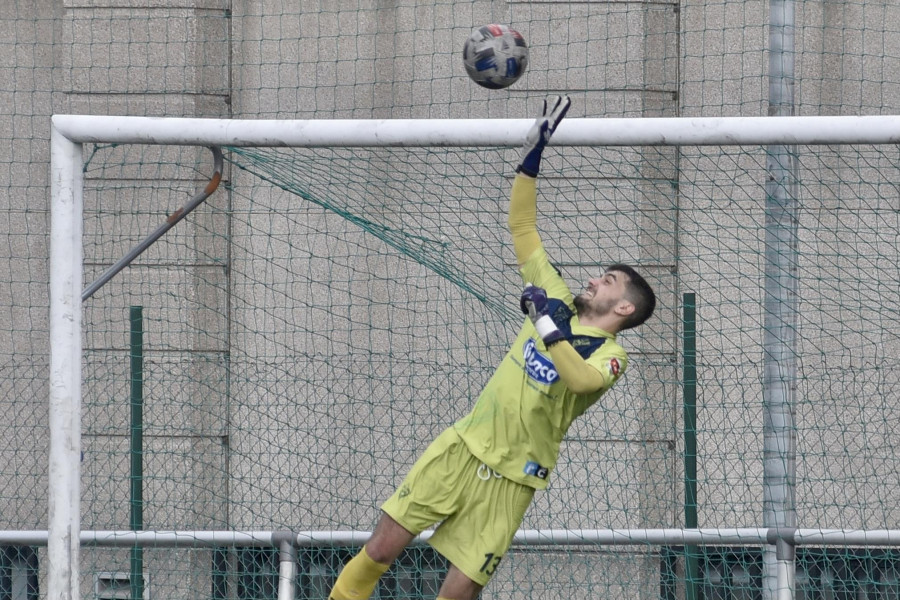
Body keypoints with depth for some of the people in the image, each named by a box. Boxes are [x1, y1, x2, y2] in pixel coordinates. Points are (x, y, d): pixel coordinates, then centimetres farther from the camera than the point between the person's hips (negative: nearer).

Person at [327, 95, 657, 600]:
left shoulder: (611, 355, -6)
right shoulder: (562, 303, 10)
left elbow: (581, 379, -30)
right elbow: (522, 230, 12)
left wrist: (549, 327, -29)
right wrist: (533, 155, 5)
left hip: (512, 479, -5)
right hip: (464, 446, 5)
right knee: (381, 550, -4)